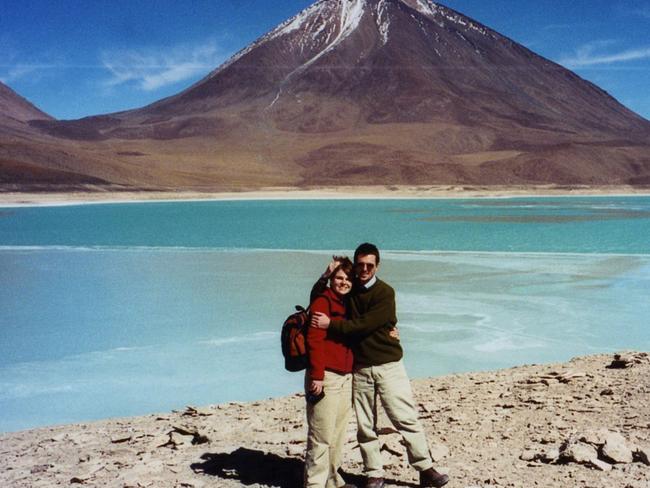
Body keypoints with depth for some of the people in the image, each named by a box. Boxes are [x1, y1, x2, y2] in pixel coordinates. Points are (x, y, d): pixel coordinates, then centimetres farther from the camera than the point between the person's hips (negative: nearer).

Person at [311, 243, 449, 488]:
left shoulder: (385, 293, -8)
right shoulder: (349, 290, 7)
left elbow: (364, 324, -17)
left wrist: (331, 324, -18)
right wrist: (326, 275, 0)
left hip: (388, 366, -4)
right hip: (360, 368, 4)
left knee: (407, 419, -2)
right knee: (365, 426, 7)